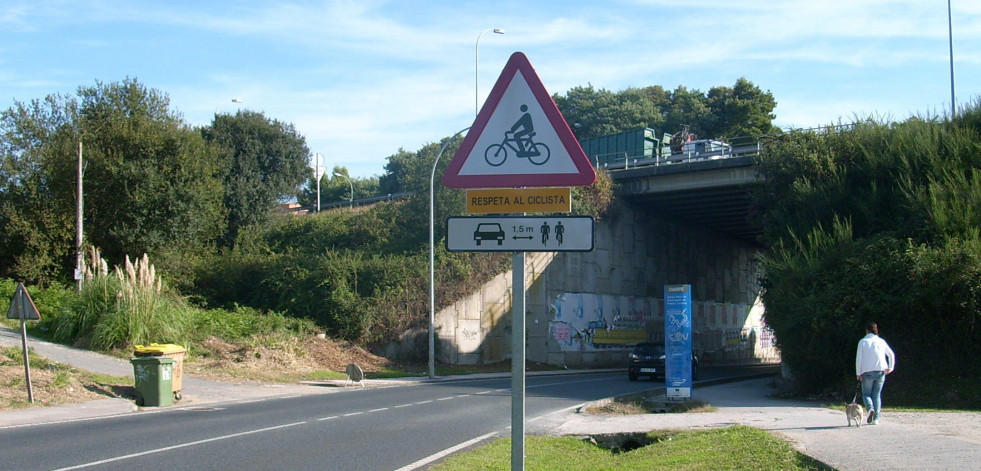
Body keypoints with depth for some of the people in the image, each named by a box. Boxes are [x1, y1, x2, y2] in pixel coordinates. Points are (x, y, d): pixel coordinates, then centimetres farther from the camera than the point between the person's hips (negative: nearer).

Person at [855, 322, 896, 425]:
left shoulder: (863, 342, 0)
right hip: (880, 371, 3)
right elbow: (891, 354, 10)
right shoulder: (881, 341, 9)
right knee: (877, 395, 9)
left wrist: (858, 373, -2)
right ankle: (876, 419, 3)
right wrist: (891, 367, 12)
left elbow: (859, 358, -5)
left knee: (866, 394, 7)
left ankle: (870, 408, -23)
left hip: (867, 373, -3)